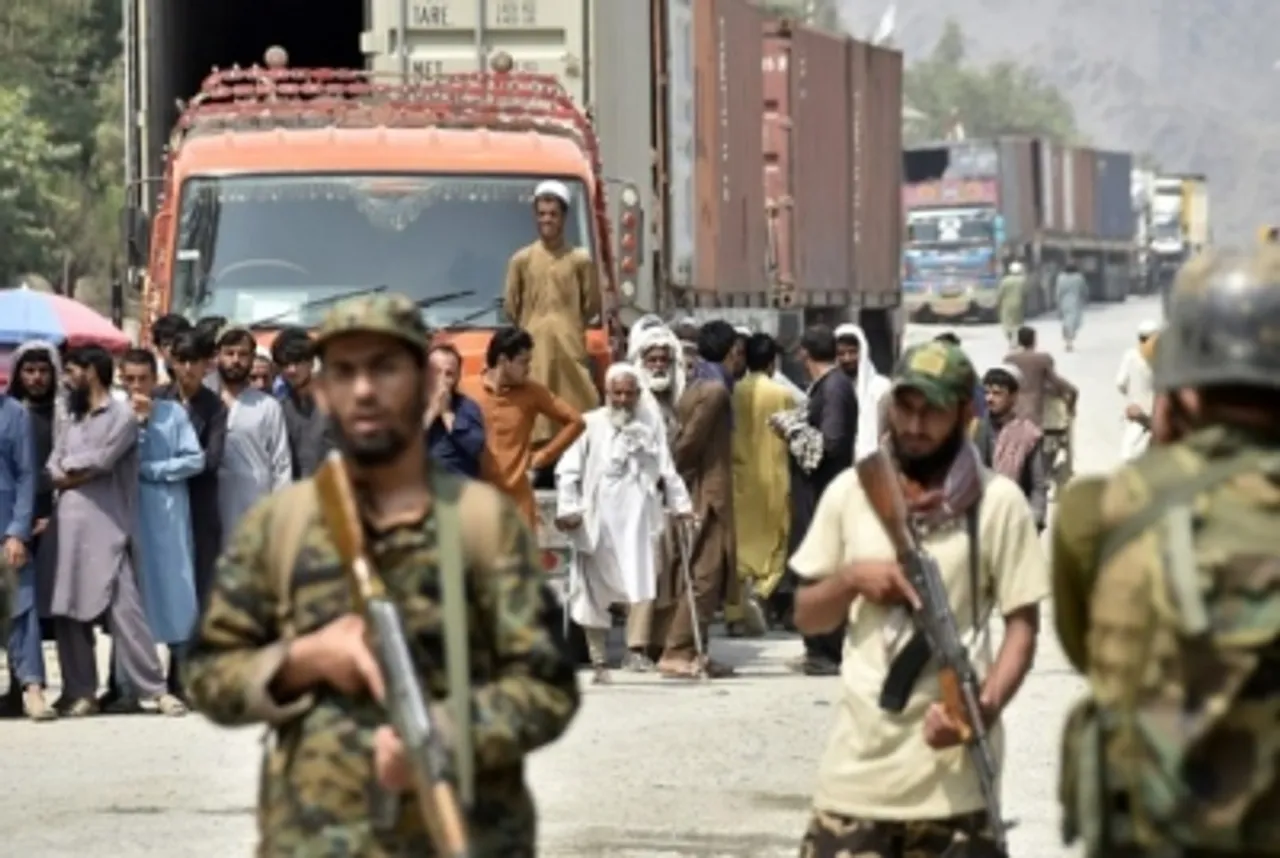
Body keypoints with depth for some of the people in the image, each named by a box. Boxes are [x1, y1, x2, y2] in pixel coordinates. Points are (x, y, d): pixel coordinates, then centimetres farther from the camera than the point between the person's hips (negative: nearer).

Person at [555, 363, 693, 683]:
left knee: (641, 582, -15)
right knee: (595, 591, 4)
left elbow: (666, 469, 16)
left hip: (638, 517, 1)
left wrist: (680, 503, 13)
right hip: (598, 521, 0)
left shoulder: (650, 423, 9)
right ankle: (599, 659, 13)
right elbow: (568, 471, 1)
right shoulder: (590, 425, 3)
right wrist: (568, 508, -9)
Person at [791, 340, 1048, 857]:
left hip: (951, 761, -3)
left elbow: (1022, 624, -2)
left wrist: (985, 707, -19)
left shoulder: (996, 502, -3)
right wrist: (851, 578, -8)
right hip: (860, 757, 3)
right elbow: (807, 617, 13)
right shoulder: (850, 492, 7)